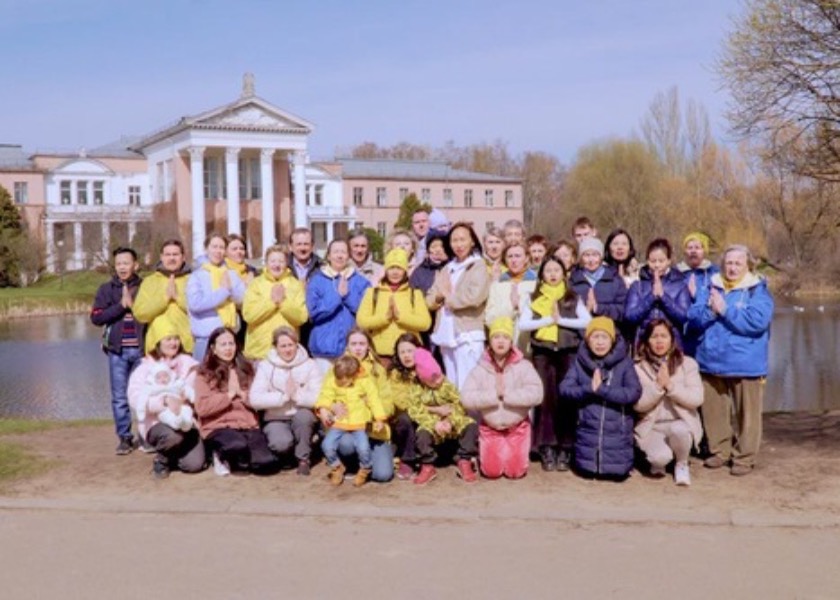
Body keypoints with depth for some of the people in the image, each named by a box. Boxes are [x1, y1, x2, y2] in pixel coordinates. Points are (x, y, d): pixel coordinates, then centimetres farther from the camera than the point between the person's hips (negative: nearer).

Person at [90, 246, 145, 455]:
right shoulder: (106, 289, 6)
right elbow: (96, 318, -4)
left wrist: (134, 305, -9)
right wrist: (121, 305, -12)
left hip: (141, 348, -1)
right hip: (117, 350, 1)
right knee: (119, 397, 3)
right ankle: (124, 438, 11)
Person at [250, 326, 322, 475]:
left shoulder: (309, 365, -3)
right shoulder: (265, 366, -3)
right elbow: (255, 399, -16)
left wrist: (296, 394, -23)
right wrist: (284, 396, -20)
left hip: (303, 420, 1)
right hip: (276, 419, -1)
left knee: (303, 414, -34)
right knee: (282, 443, -32)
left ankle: (303, 459, -11)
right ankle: (285, 452, 7)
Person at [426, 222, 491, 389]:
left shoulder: (478, 267, 0)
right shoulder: (446, 269, 18)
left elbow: (475, 296, -17)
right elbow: (429, 301, 15)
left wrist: (448, 296, -3)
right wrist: (440, 296, -8)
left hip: (468, 336, -7)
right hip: (446, 335, 7)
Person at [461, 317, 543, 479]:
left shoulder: (523, 366, -11)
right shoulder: (481, 369, -7)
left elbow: (536, 394, -24)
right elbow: (466, 398, -17)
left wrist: (506, 394, -24)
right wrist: (495, 394, -23)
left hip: (517, 428, 0)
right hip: (490, 429, 1)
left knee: (515, 471, -10)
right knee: (491, 471, -9)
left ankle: (513, 453, 24)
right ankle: (484, 453, 25)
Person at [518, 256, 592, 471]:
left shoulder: (573, 298, 9)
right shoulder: (534, 298, 8)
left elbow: (587, 321, -6)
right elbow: (523, 324, -5)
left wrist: (561, 319, -10)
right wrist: (548, 319, -11)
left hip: (568, 352, 0)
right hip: (542, 352, 0)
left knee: (567, 399, -2)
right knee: (546, 398, -5)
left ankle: (565, 450, 5)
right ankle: (546, 449, 0)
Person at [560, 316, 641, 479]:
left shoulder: (624, 362, -7)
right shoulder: (580, 361, -1)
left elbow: (634, 393, -15)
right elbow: (564, 389, -7)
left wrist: (602, 389, -22)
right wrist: (589, 388, -24)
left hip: (617, 432, -2)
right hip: (588, 431, 2)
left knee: (617, 472, -2)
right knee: (586, 471, 5)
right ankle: (591, 465, 38)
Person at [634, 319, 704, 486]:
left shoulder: (687, 364, 0)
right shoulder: (638, 368, -2)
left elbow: (696, 399, -10)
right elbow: (638, 405, -9)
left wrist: (670, 385, -19)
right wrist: (658, 386, -21)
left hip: (680, 423, 1)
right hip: (650, 427, -1)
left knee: (678, 430, -36)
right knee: (661, 457, -30)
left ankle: (682, 464, -2)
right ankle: (658, 462, 11)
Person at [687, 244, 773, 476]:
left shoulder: (758, 290, -2)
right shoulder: (709, 288, 10)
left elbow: (757, 321, -17)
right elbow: (694, 317, 2)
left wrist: (724, 309, -15)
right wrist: (711, 310, -18)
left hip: (745, 364, -4)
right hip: (711, 361, 4)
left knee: (746, 413, 1)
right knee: (714, 411, 11)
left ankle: (744, 457, 11)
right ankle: (720, 451, 25)